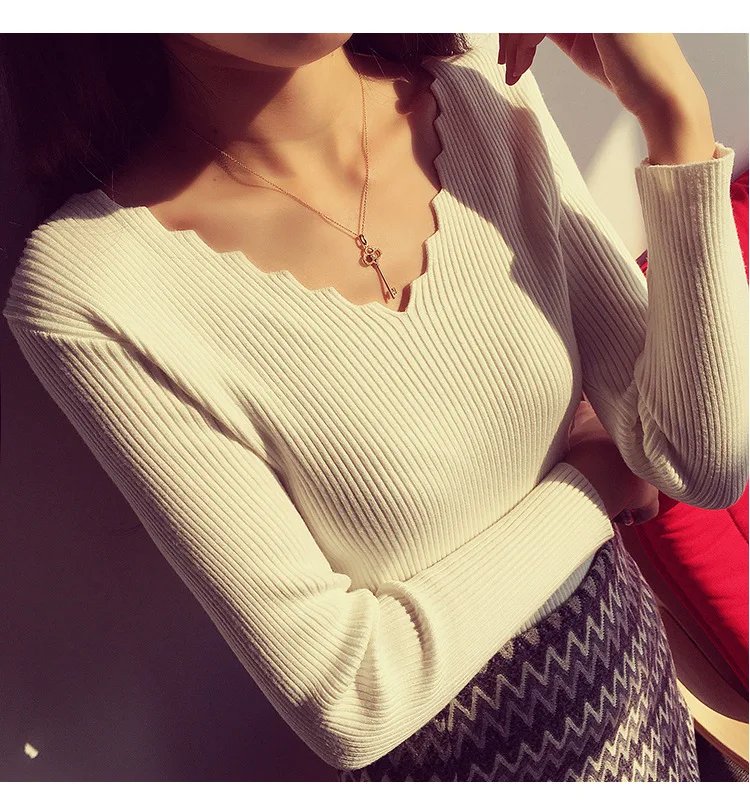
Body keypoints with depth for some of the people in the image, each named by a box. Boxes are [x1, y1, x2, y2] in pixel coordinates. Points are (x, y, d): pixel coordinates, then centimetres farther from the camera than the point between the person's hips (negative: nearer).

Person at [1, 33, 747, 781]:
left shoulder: (485, 99, -14)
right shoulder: (88, 290, -28)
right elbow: (343, 701, -24)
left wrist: (678, 119, -24)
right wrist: (594, 480, -14)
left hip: (620, 642, 5)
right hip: (452, 746, -4)